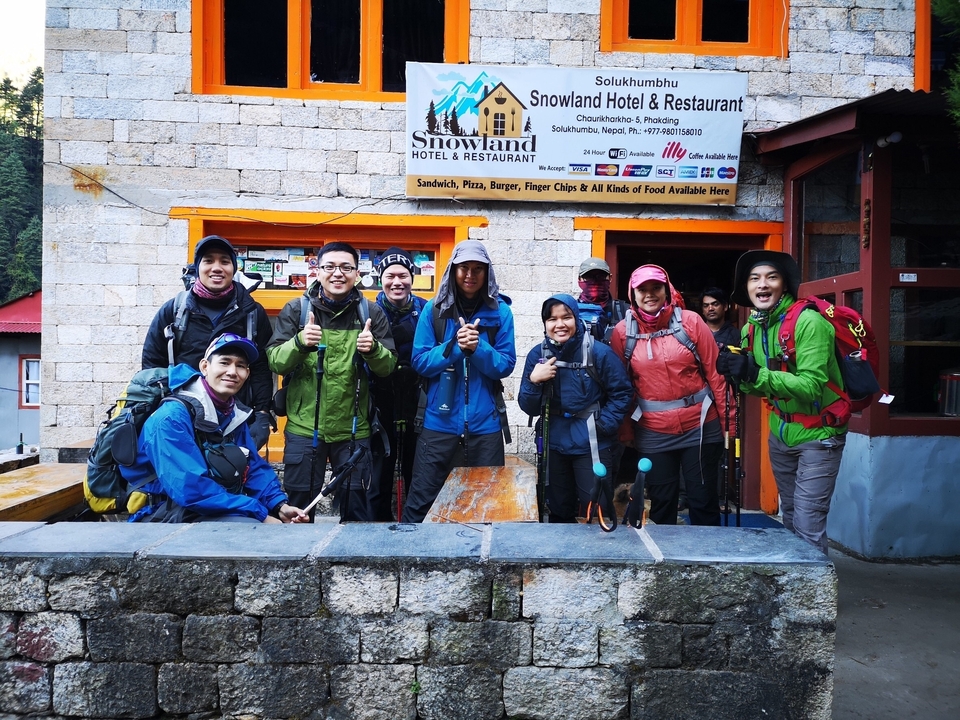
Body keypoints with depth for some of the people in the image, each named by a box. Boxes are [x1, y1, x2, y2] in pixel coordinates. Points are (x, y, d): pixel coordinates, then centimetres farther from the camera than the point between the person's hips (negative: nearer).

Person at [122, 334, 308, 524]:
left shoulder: (235, 414, 6)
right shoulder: (173, 417, -19)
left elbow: (255, 467, 7)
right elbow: (190, 489, -27)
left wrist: (280, 505, -13)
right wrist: (260, 515, -26)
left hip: (221, 510, 8)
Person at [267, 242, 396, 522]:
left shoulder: (371, 312, 1)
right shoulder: (296, 309, 0)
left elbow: (388, 367, -1)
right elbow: (274, 362, -7)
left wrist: (373, 350, -23)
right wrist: (299, 343, -27)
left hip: (354, 430, 1)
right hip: (303, 429, 0)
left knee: (356, 509, 11)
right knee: (299, 506, 11)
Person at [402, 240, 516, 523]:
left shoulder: (500, 311, 0)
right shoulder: (434, 309, 0)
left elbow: (506, 365, -2)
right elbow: (420, 362, -3)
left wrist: (477, 347, -19)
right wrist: (454, 345, -17)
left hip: (484, 425, 1)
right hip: (439, 423, -1)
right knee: (421, 502, 4)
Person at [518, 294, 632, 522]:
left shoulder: (598, 353, -12)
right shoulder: (537, 355, -2)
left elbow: (622, 393, -5)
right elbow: (529, 408, -1)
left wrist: (603, 425, -15)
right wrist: (533, 381, -18)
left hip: (591, 446, -3)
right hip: (554, 445, 4)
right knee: (559, 512, 18)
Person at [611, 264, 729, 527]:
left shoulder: (690, 321, -6)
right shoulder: (622, 331, -2)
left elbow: (715, 372, -3)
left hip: (700, 427, -1)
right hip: (653, 433, 1)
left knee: (703, 501, 9)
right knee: (661, 504, 13)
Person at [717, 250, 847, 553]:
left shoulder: (808, 322, -21)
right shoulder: (750, 329, 2)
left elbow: (812, 386, -28)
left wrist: (757, 374, -36)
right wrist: (739, 374, -11)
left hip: (817, 435, -7)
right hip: (780, 434, 7)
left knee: (808, 528, -9)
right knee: (790, 519, 19)